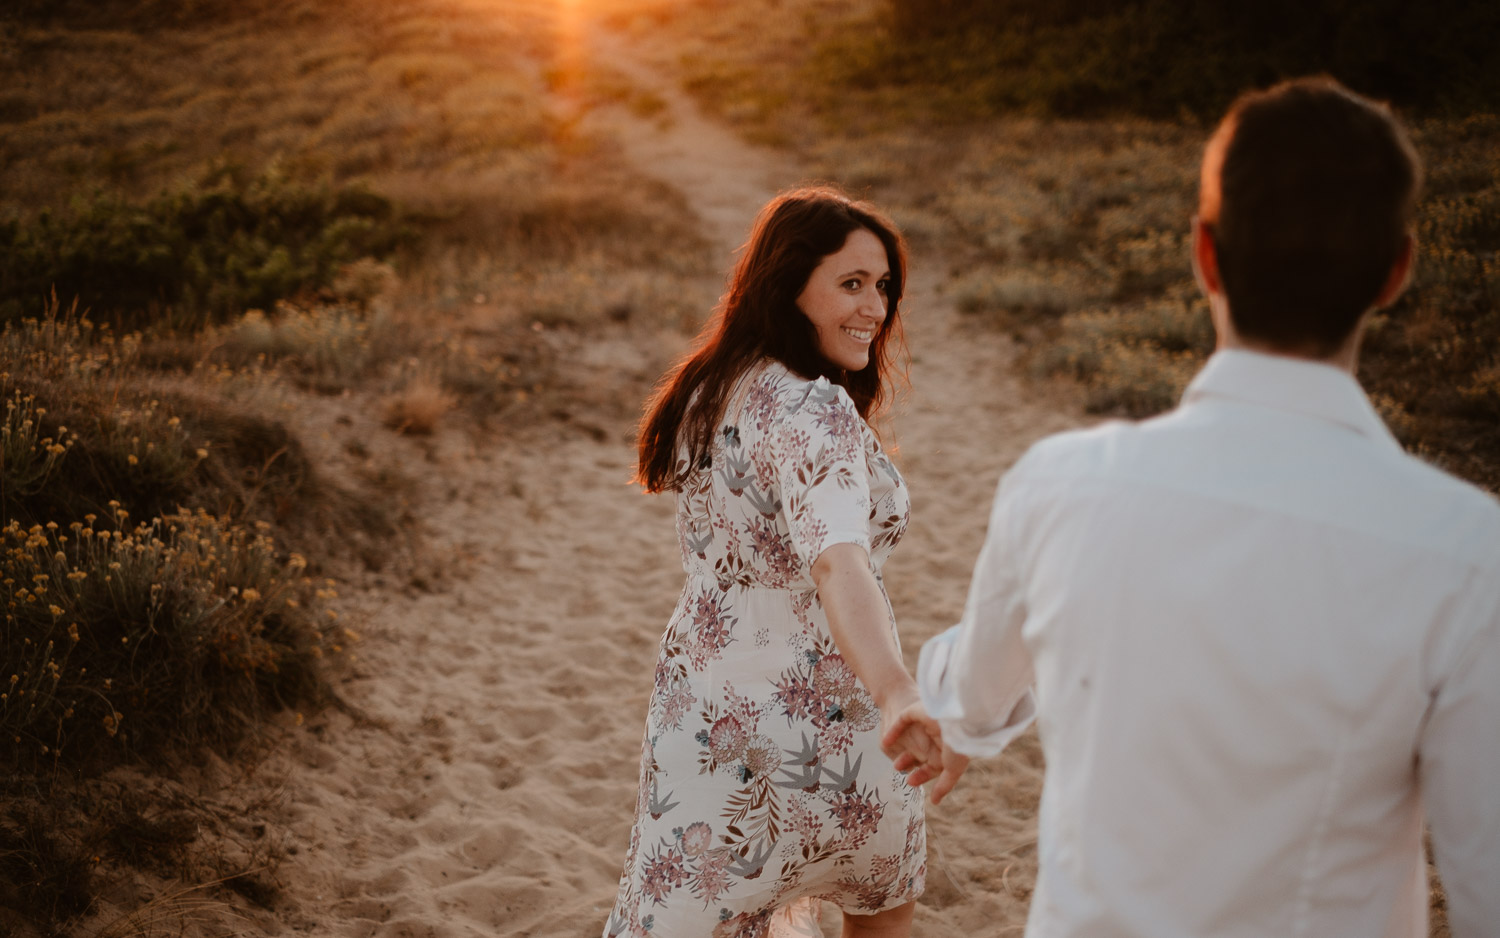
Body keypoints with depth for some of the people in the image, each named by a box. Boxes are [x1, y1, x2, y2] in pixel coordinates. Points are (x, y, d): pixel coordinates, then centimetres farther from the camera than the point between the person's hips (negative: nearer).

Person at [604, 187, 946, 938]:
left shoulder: (713, 392, 4)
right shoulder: (814, 412, -23)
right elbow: (838, 562, -40)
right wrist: (899, 696, -53)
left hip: (702, 708, 6)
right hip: (816, 726, -6)